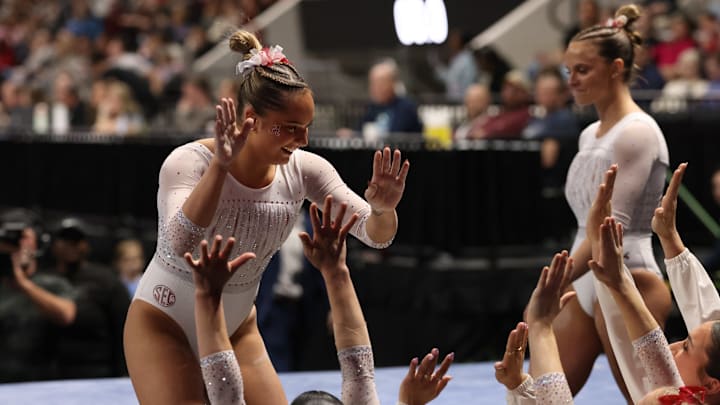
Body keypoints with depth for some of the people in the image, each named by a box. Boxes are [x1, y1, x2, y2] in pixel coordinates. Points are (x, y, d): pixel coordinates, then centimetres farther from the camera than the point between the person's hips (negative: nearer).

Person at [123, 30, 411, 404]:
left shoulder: (303, 170, -11)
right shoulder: (189, 162, -25)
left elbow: (375, 235, -11)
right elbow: (180, 243, -41)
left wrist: (383, 209, -34)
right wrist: (220, 165, -49)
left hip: (237, 329, 5)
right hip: (164, 326, -5)